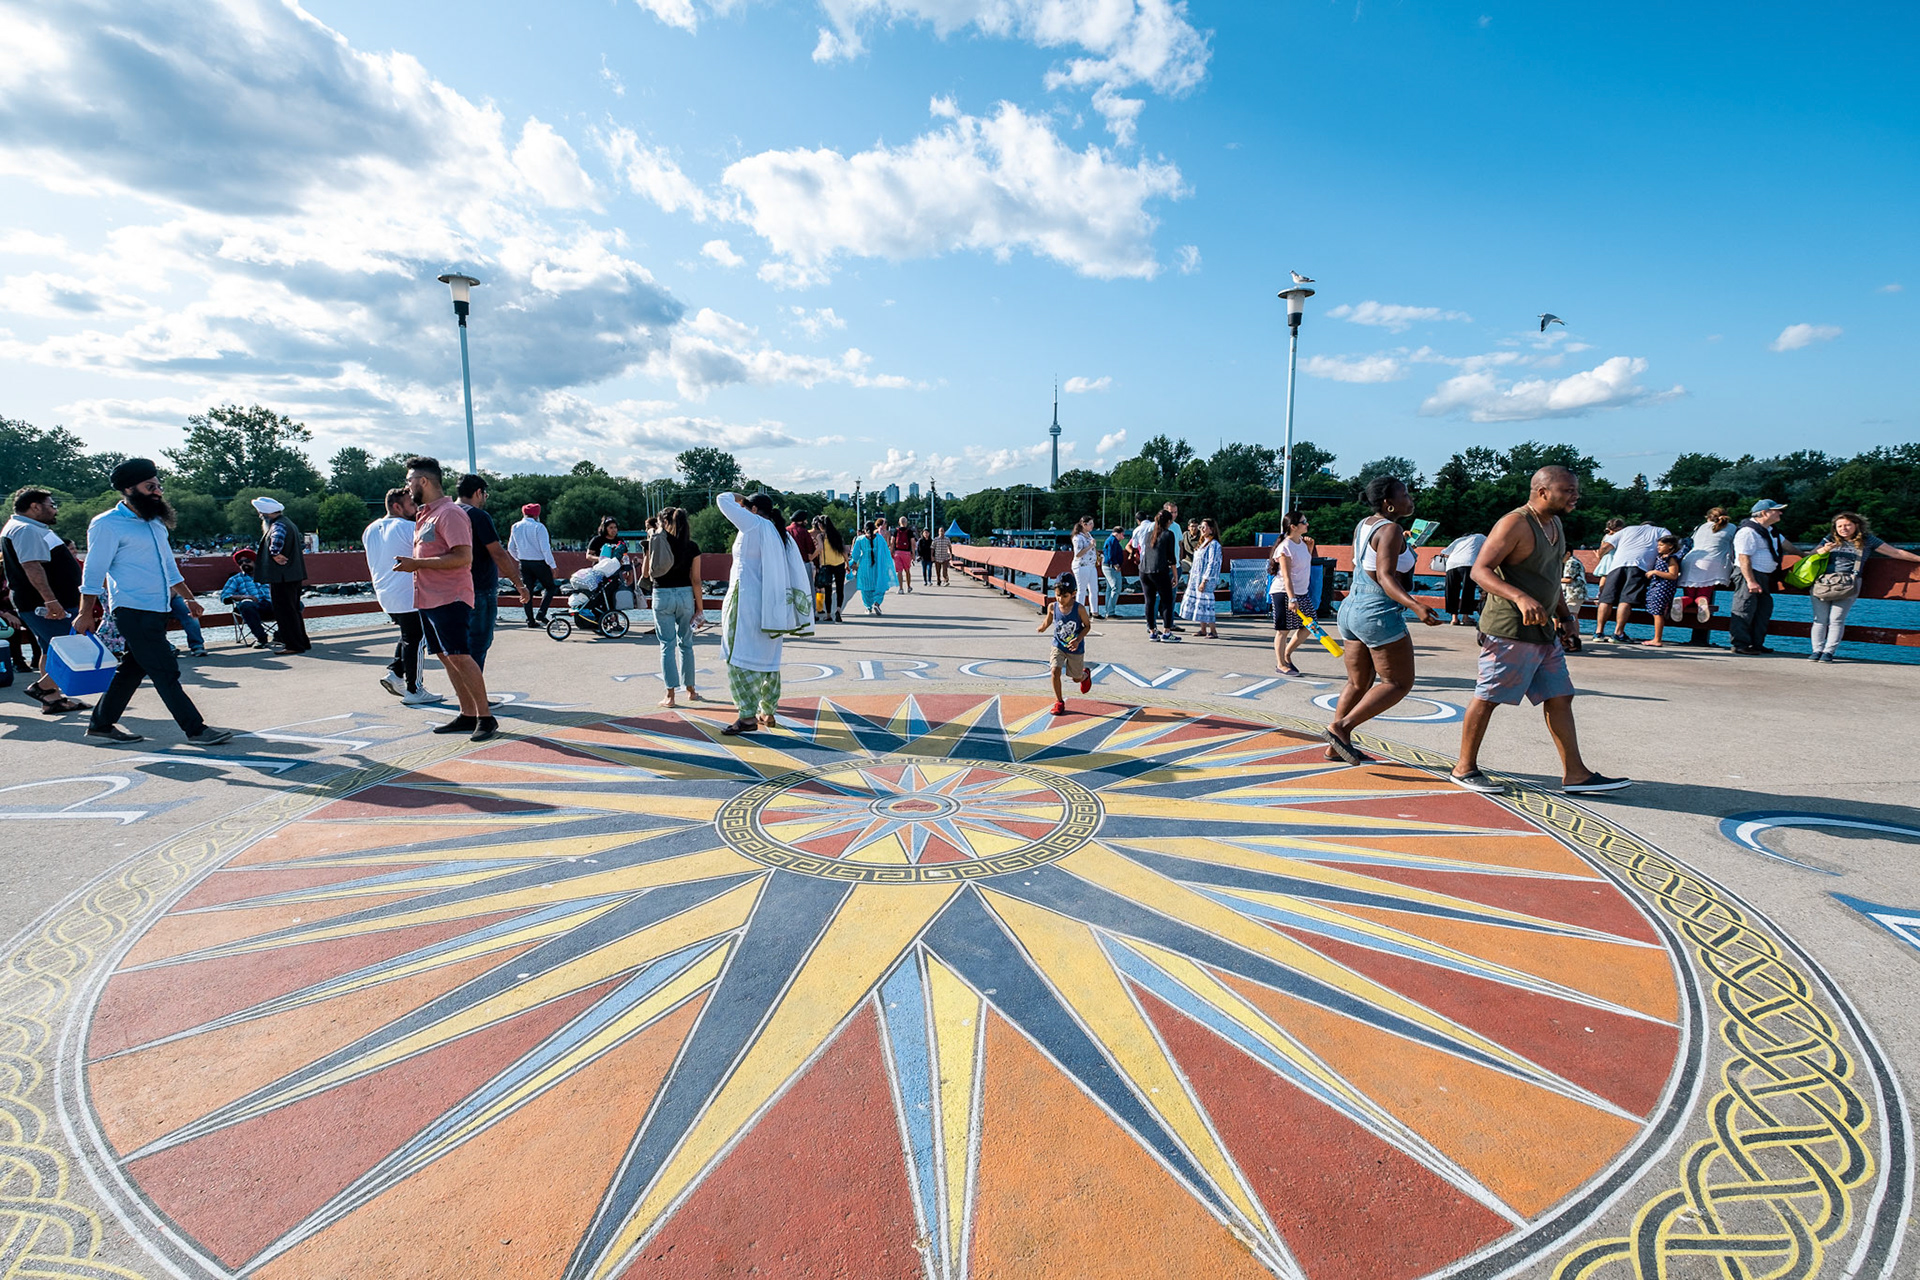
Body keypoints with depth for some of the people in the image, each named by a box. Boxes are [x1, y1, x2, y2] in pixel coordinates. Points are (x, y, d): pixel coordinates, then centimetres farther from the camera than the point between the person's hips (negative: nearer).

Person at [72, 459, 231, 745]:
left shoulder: (155, 522, 17)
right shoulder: (108, 524, -9)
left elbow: (169, 566, 25)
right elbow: (94, 571, -9)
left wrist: (188, 598, 26)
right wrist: (85, 614, -10)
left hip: (158, 610, 8)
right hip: (134, 611, -8)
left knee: (133, 668, 13)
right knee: (165, 672, -7)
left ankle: (101, 724, 25)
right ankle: (196, 729, -5)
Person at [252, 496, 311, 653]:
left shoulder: (278, 525, -14)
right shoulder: (289, 523, 17)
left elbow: (278, 538, -38)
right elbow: (302, 543, 30)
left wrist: (275, 554, -23)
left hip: (282, 577, -10)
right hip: (294, 575, 10)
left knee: (284, 611, -5)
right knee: (294, 609, 16)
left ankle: (294, 645, -3)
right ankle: (302, 642, 22)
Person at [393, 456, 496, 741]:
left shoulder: (449, 513, -12)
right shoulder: (424, 515, 19)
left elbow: (462, 557, -22)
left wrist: (416, 563, -19)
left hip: (450, 597, -10)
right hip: (427, 598, 10)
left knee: (459, 656, -13)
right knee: (445, 657, 9)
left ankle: (486, 718, -8)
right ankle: (467, 715, 15)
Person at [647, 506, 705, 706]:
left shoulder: (655, 543, -4)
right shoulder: (691, 547, -1)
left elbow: (648, 573, 3)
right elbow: (695, 580, -2)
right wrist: (700, 607, 3)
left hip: (662, 596, -1)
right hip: (685, 595, 1)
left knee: (667, 645, 3)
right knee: (686, 643, 13)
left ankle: (670, 695, 0)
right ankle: (690, 690, 22)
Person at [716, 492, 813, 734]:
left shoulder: (754, 524, -8)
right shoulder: (780, 534, 12)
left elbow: (722, 500, -5)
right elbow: (796, 572, 10)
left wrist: (737, 497, 17)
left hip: (747, 600, -8)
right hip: (770, 605, 8)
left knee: (740, 656, -6)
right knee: (768, 658, 14)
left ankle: (748, 716, -10)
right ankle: (768, 713, 19)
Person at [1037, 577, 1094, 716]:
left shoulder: (1079, 608, -21)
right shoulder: (1052, 607, -13)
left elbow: (1087, 625, -9)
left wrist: (1078, 639, -21)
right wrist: (1041, 628, -4)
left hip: (1075, 649, -1)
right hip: (1058, 646, 1)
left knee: (1076, 678, 13)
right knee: (1055, 670, -19)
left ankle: (1085, 675, 53)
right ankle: (1059, 702, -1)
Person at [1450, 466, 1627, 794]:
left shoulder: (1555, 525, 16)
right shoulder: (1515, 524, -14)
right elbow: (1480, 571, -22)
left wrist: (1565, 617, 20)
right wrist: (1521, 598, -35)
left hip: (1544, 631, 10)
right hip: (1509, 630, -10)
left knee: (1560, 697, 10)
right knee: (1487, 698, -2)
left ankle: (1575, 774, 16)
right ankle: (1465, 768, 8)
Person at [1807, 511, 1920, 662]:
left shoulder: (1867, 541, 13)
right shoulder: (1830, 539, 14)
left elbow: (1897, 552, 19)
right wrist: (1824, 550, -5)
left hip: (1847, 585, -1)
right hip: (1822, 582, 1)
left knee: (1836, 620, -9)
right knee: (1820, 619, -3)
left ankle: (1829, 652, -7)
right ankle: (1817, 650, -2)